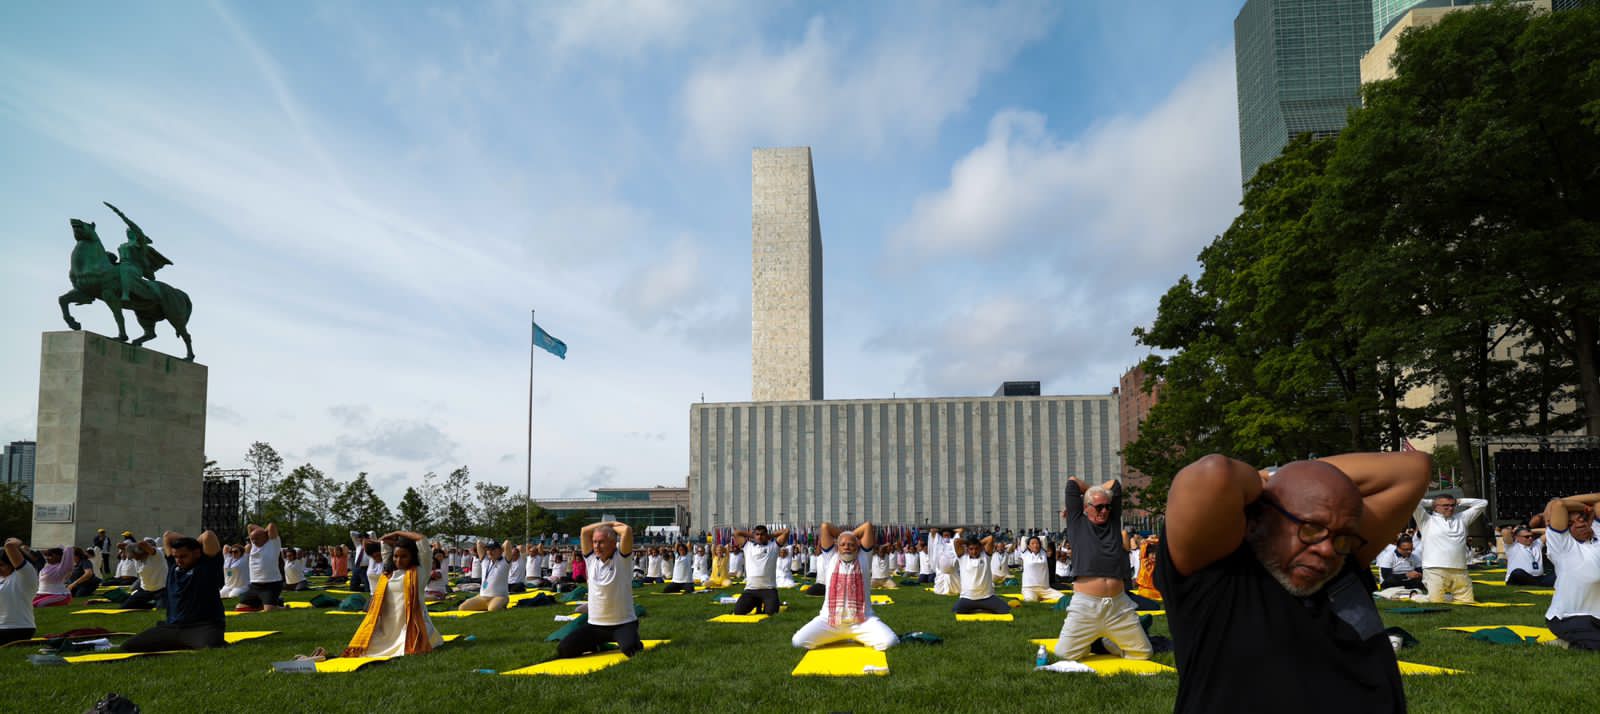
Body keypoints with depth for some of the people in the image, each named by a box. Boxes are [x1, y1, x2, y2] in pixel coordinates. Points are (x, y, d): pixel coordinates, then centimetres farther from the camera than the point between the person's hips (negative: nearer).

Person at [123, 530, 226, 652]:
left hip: (203, 626, -7)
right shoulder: (173, 565, 16)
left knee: (212, 649, -40)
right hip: (172, 627, 8)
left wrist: (196, 543, 3)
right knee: (128, 647, -6)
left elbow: (208, 536, -17)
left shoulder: (207, 564, -3)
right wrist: (189, 542, 17)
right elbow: (167, 536, 23)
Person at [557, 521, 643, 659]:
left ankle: (634, 642, 6)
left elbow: (626, 530, -23)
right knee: (563, 650, -7)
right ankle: (597, 644, 20)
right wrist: (610, 523, 2)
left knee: (630, 649, -32)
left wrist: (611, 527, -3)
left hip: (623, 623, -5)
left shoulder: (622, 558, -8)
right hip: (594, 624, 5)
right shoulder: (591, 559, 6)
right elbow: (585, 531, 1)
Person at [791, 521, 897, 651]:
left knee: (890, 642, -25)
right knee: (798, 641, -16)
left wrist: (852, 534, 17)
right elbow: (825, 527, 5)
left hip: (862, 621, -1)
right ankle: (835, 636, 11)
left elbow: (868, 526, 3)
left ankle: (860, 637, 8)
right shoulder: (831, 558, 10)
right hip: (830, 620, 1)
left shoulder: (864, 558, 9)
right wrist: (843, 534, 17)